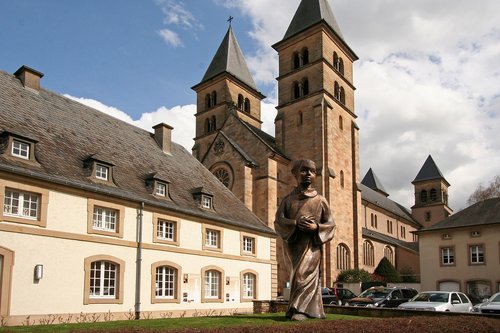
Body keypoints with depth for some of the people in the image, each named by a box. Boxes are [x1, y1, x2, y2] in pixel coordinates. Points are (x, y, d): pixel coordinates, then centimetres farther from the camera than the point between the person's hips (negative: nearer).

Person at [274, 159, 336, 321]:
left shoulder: (320, 200, 9)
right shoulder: (288, 200, 12)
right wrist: (295, 223, -17)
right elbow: (278, 221, 1)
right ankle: (314, 310, 15)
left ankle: (300, 309, -18)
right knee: (297, 275, 5)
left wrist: (316, 227, -14)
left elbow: (330, 224, 7)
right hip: (292, 244, 3)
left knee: (305, 273, -16)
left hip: (312, 245, -2)